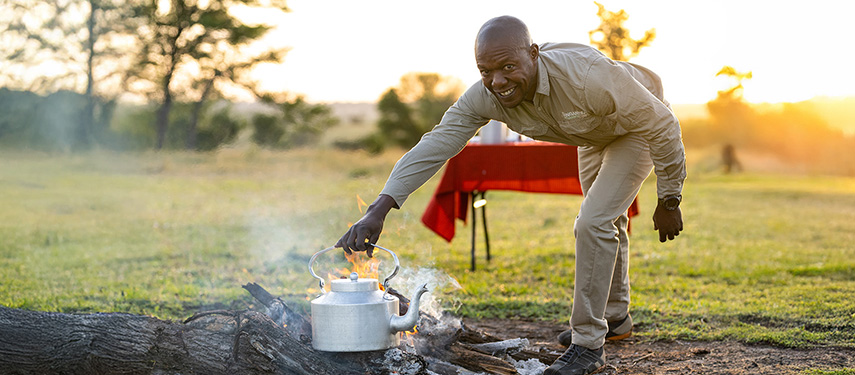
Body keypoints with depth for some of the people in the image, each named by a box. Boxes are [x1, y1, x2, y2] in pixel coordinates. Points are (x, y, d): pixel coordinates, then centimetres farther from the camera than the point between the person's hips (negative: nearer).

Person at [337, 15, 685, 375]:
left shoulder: (587, 77, -45)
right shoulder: (485, 96, -30)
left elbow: (662, 126, -32)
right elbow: (434, 146, -31)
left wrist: (669, 202, -22)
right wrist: (378, 210, -43)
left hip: (637, 127, -6)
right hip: (593, 136, 7)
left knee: (595, 222, -20)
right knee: (605, 222, 22)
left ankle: (588, 343, -8)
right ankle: (615, 317, 45)